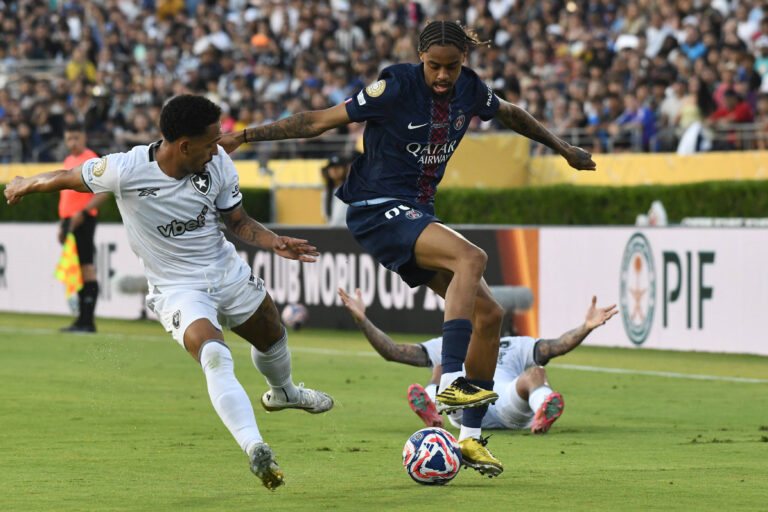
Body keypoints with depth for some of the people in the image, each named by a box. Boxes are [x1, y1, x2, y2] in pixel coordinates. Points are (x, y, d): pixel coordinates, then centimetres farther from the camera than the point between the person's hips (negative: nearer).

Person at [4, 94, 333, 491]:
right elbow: (68, 178, -7)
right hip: (177, 290, -5)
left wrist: (275, 243, -16)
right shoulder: (126, 171, -26)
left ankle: (283, 392, 60)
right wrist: (25, 185, 11)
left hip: (229, 274, 5)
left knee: (272, 337, 25)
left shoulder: (218, 165, -14)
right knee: (215, 358, -31)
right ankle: (254, 448, -40)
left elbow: (238, 221, 2)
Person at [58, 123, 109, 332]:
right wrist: (62, 223, 23)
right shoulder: (68, 161, 19)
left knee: (86, 266, -10)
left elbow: (103, 192, -15)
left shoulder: (91, 160, -8)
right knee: (76, 269, 8)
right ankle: (82, 319, 11)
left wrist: (83, 212, -21)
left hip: (83, 220, -9)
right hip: (70, 220, 9)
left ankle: (87, 321, -12)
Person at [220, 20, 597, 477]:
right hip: (379, 211, -8)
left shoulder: (470, 90, 2)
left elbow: (510, 114, 25)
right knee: (471, 256, -32)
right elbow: (320, 121, -11)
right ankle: (451, 384, -40)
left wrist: (563, 149, 36)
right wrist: (246, 136, -14)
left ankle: (471, 438, 9)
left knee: (489, 314, 0)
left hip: (418, 216, 8)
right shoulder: (397, 87, -16)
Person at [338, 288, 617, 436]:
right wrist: (362, 320, 17)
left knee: (535, 373, -28)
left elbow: (558, 346, 16)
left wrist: (586, 327, -4)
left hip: (510, 408, 0)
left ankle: (543, 414, -66)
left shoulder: (517, 345, 37)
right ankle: (433, 412, -62)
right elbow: (391, 351, 28)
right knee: (442, 369, -26)